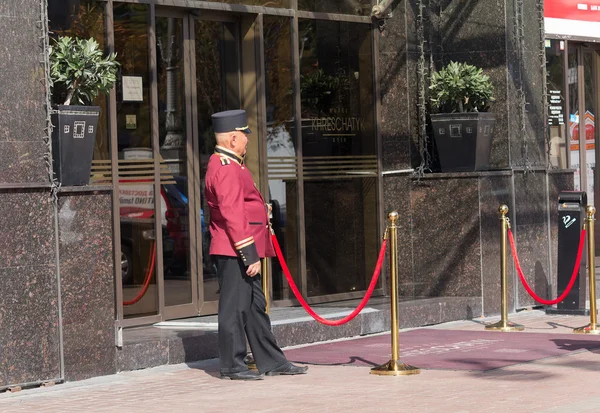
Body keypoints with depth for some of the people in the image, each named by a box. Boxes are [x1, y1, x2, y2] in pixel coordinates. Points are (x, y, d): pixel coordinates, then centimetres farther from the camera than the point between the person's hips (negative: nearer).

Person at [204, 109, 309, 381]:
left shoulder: (228, 165, 18)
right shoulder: (225, 168, -17)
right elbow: (232, 215, -22)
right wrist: (248, 255, -23)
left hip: (241, 254, 11)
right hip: (234, 253, -11)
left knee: (255, 307, 13)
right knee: (234, 308, -4)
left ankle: (271, 361, 19)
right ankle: (232, 366, 3)